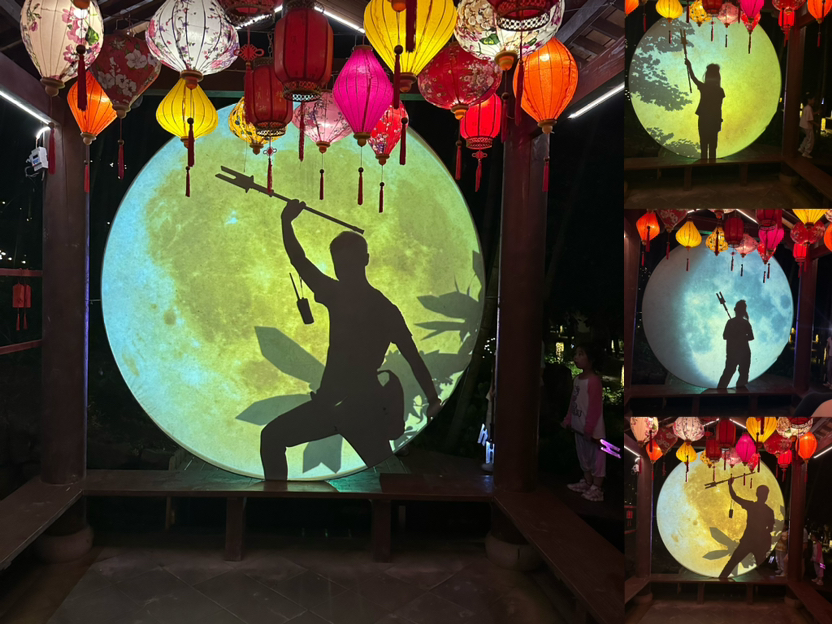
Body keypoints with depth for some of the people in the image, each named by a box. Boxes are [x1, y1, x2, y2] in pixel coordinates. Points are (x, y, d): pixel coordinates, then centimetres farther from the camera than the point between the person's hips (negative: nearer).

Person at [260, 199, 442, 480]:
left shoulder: (383, 309, -10)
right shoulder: (336, 294, 8)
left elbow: (413, 357, -13)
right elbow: (299, 261, 11)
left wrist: (433, 400, -19)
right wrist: (286, 222, 1)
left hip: (363, 407, -6)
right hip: (329, 401, 7)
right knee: (272, 436, 5)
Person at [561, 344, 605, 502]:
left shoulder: (594, 380, -21)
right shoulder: (577, 379, 8)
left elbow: (595, 407, -22)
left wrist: (589, 428, -22)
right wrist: (568, 420, 15)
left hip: (592, 429, -9)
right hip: (579, 427, 9)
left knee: (596, 458, 2)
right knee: (584, 456, 20)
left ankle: (596, 488, 9)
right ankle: (587, 482, 33)